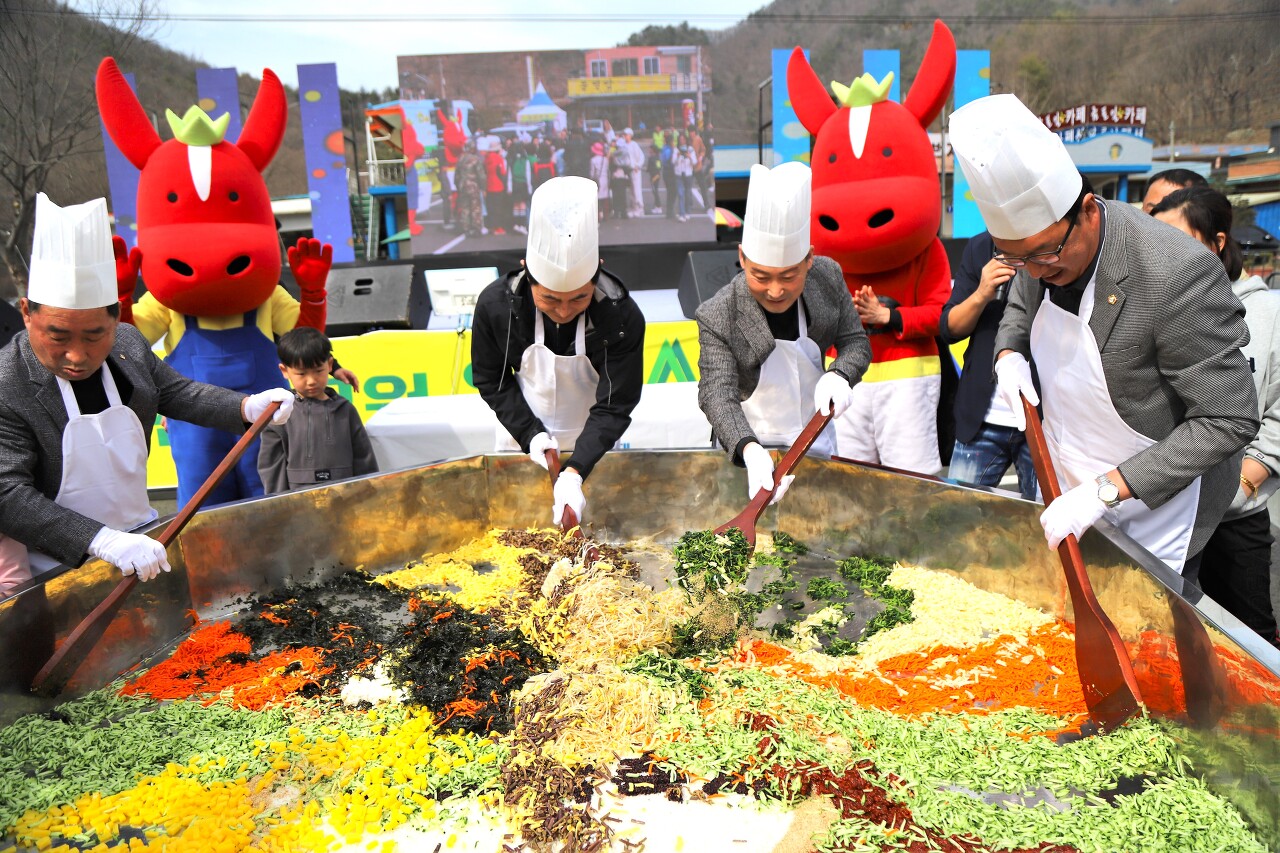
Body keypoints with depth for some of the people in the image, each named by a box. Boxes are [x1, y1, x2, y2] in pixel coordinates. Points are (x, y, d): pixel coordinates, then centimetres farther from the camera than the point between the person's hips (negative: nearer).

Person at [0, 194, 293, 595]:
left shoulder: (129, 343, -4)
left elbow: (176, 394, 12)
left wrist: (246, 407, -6)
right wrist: (101, 541, -36)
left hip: (138, 533, 6)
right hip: (59, 563, -5)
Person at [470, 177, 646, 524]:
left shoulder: (623, 317, -27)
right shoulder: (495, 304, -22)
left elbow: (614, 407, -23)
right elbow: (491, 381, -6)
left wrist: (575, 471, -35)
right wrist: (530, 433, -18)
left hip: (593, 446, -1)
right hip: (522, 438, 1)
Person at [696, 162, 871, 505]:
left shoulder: (828, 277, -11)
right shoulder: (718, 317, -23)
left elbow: (856, 342, 0)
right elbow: (717, 396, -29)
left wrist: (839, 375, -24)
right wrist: (750, 451, -47)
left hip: (817, 441, 4)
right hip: (746, 447, -4)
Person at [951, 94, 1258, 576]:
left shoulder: (1178, 275, -30)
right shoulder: (1037, 241, -9)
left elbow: (1229, 420, -25)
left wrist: (1106, 490, -29)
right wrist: (1009, 355, -9)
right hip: (1065, 495, 6)